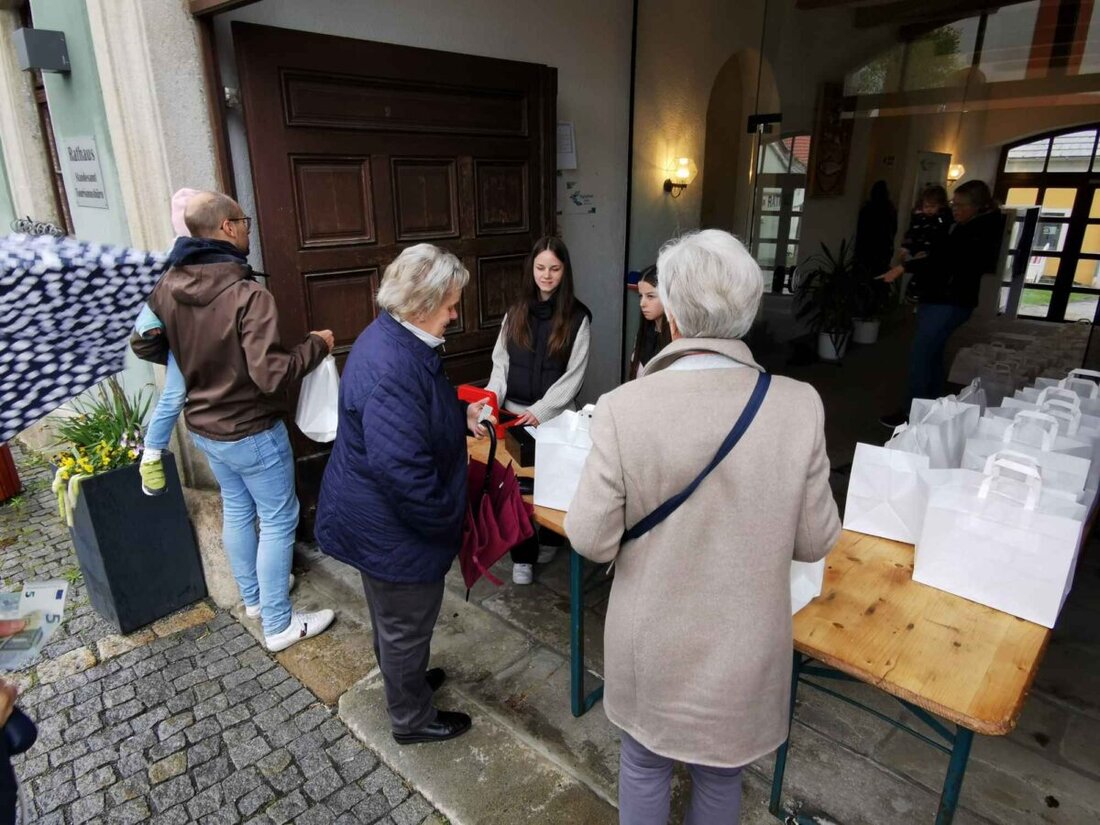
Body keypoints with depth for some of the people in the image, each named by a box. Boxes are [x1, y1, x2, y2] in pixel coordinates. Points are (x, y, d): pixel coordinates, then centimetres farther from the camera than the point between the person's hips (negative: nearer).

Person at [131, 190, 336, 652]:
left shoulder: (168, 286, -4)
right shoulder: (247, 295, -27)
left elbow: (144, 345, 9)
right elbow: (271, 375, -31)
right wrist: (317, 346, -16)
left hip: (203, 426, 8)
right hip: (251, 432, -7)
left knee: (236, 510, 23)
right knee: (278, 521, 7)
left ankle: (253, 596, 42)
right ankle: (278, 625, 18)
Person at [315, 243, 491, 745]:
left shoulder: (393, 338, 2)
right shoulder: (392, 369, -33)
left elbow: (418, 414, 19)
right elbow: (404, 470, -34)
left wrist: (462, 414, 5)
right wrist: (451, 517, -21)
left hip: (373, 516, 10)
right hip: (391, 529, -10)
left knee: (393, 617, 29)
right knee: (406, 623, 12)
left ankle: (404, 681, 53)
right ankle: (412, 719, 36)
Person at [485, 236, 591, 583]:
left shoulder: (578, 316, -5)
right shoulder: (516, 310, 6)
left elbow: (574, 375, -9)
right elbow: (501, 362, 4)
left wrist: (540, 410, -18)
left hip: (555, 416, -2)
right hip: (514, 413, 3)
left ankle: (550, 539, 36)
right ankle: (522, 556, 16)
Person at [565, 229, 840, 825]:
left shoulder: (624, 408, -24)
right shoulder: (800, 406, -18)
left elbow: (591, 540, -16)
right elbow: (815, 541, -8)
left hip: (651, 646, -1)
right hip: (743, 648, 2)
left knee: (644, 767, 27)